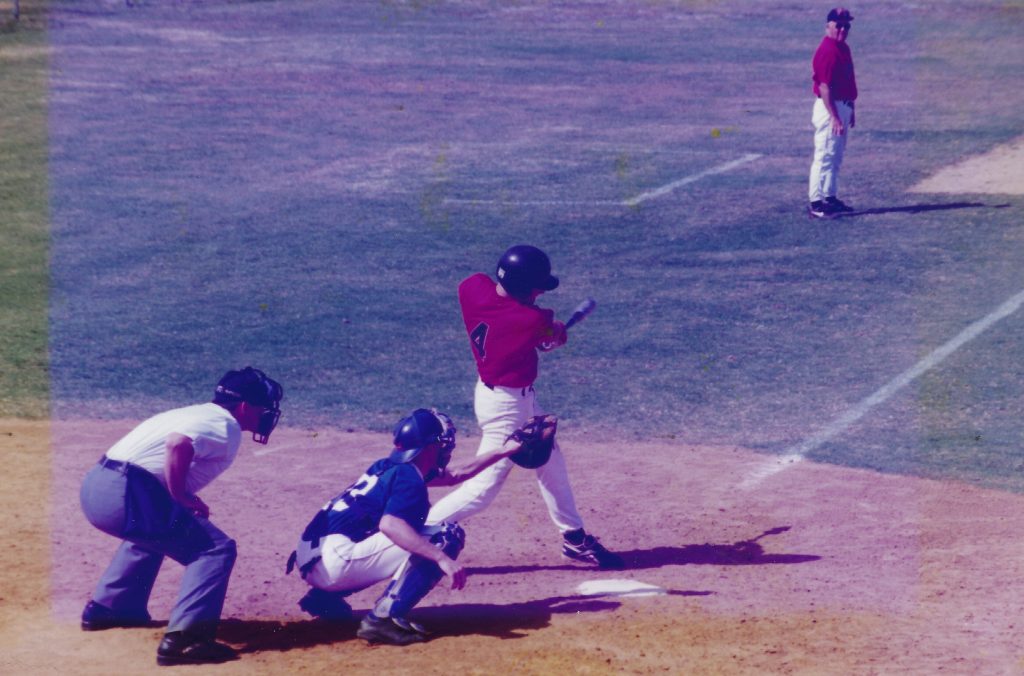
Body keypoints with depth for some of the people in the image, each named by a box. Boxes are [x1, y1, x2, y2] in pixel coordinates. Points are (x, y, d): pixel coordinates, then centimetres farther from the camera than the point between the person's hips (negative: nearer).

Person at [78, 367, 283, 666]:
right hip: (126, 493, -10)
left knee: (154, 531, 38)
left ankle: (107, 608, 40)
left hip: (96, 484, 10)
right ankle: (183, 638, -23)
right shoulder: (226, 427, -3)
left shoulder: (200, 413, 25)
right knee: (216, 549, -9)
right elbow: (178, 445, -22)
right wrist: (182, 498, -10)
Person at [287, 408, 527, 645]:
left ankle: (324, 597, 19)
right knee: (446, 536, -10)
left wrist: (503, 451, 39)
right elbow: (390, 525, -29)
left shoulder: (389, 467, 20)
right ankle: (384, 618, -19)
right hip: (335, 562, -9)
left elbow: (456, 475, 35)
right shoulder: (409, 478, -9)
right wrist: (442, 558, -32)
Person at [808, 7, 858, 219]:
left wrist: (851, 109, 21)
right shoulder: (827, 51, -19)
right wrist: (834, 117, -26)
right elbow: (824, 87, -23)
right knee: (824, 156, -8)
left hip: (843, 107, 10)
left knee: (836, 158, 16)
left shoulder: (843, 48, 12)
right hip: (830, 108, -10)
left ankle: (830, 198, 24)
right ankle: (816, 203, -6)